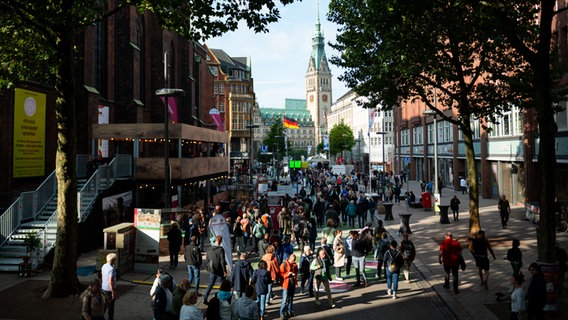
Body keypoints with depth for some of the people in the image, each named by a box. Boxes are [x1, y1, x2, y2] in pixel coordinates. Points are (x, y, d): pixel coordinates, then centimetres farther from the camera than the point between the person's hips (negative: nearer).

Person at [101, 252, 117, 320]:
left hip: (103, 289, 8)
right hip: (109, 290, -8)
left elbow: (101, 277, 11)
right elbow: (110, 282, -26)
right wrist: (113, 292, -19)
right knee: (110, 307, 8)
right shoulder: (111, 269, -26)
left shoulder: (104, 266, 0)